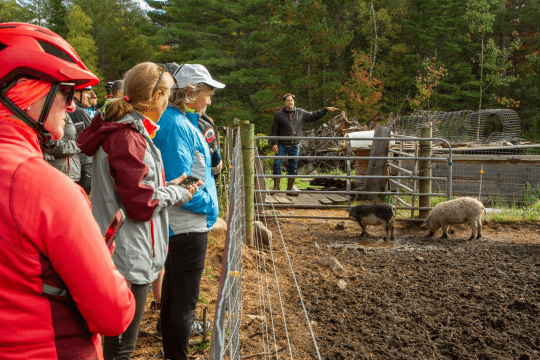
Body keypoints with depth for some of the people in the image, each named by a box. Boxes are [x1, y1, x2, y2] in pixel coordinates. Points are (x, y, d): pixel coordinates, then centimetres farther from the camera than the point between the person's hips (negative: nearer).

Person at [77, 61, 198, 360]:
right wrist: (177, 193, -7)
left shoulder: (128, 131, 13)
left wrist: (168, 187, 10)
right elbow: (141, 204, -21)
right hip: (129, 260, -11)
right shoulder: (127, 137, -21)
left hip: (127, 255, 11)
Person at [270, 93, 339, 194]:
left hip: (295, 146, 3)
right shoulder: (279, 114, -1)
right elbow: (274, 130, 0)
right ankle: (276, 186, 3)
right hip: (282, 145, -2)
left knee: (293, 167, 7)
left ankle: (290, 188, 17)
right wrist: (273, 143, -6)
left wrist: (326, 110, 11)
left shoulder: (300, 113, 6)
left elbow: (313, 116, 15)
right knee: (277, 165, -8)